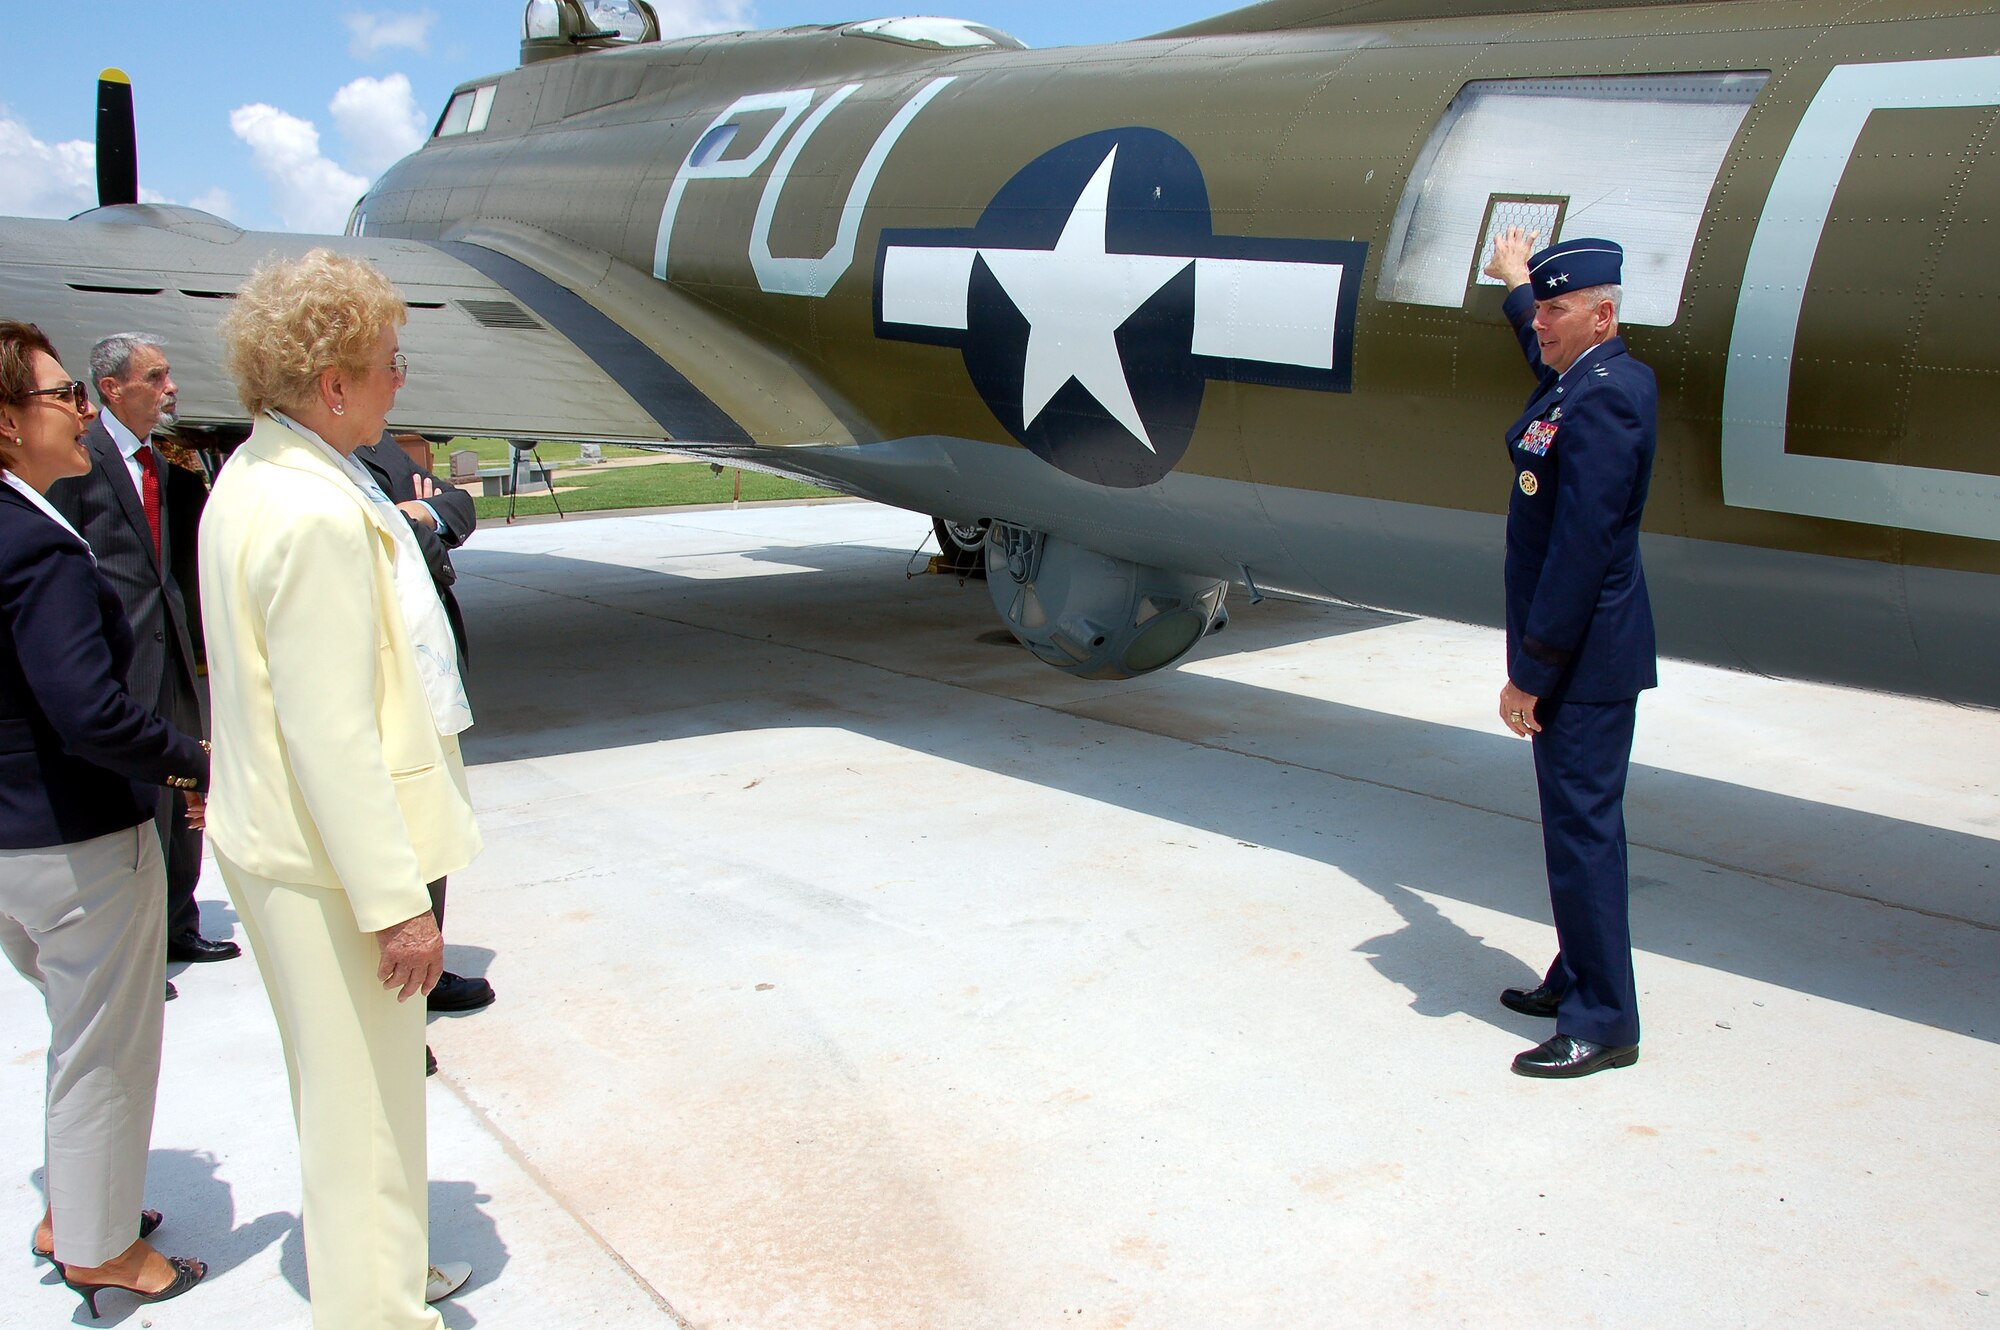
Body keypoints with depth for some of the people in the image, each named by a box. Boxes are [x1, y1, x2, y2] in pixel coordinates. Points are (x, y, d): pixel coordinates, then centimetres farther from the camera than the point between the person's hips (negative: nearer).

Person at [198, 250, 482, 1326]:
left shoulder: (249, 480, 7)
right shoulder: (318, 517, -25)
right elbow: (333, 736, -26)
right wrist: (395, 902, -23)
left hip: (275, 836, 11)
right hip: (331, 853, -11)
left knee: (340, 1087, 24)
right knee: (364, 1100, 4)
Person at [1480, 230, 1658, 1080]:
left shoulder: (1603, 402, -21)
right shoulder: (1578, 378, 9)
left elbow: (1580, 551, -25)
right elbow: (1543, 353, 38)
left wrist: (1529, 671, -22)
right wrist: (1516, 282, 53)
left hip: (1584, 660, -10)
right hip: (1582, 656, 11)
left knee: (1582, 827, -5)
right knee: (1578, 821, 18)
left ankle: (1603, 1023, 5)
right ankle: (1578, 978, 32)